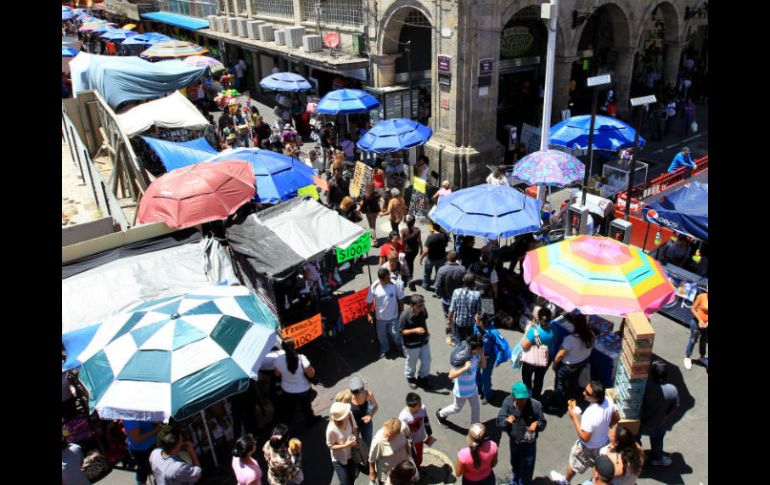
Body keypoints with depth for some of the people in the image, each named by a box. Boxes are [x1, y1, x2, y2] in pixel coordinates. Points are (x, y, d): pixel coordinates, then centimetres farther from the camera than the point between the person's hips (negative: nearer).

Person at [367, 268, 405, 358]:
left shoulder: (394, 284, -20)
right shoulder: (374, 287, -20)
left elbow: (400, 298, -5)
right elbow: (369, 302, -7)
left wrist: (402, 311, 1)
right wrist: (370, 314, -2)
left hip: (393, 315, -1)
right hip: (380, 316, 1)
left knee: (395, 333, 11)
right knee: (381, 335, 18)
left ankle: (399, 346, 45)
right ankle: (384, 349, 47)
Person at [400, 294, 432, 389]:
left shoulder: (423, 310, -16)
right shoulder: (405, 315, -31)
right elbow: (401, 331, -22)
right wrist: (415, 330, -33)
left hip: (424, 341, 5)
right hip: (412, 345, -4)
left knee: (426, 361, 19)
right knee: (411, 363, 20)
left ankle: (423, 377, 46)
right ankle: (410, 378, 49)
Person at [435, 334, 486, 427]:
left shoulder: (476, 355, -15)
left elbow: (483, 366, 0)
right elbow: (451, 375, -36)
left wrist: (482, 355, -19)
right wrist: (465, 368, -46)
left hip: (473, 388, 6)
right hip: (462, 391, -6)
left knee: (476, 407, 18)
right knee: (457, 408, 19)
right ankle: (440, 414, 47)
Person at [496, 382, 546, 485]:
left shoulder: (535, 405, -25)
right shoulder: (508, 403, -21)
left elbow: (543, 423, -10)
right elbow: (499, 423, -17)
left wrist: (537, 424, -33)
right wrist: (506, 421, -40)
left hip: (529, 444, -3)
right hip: (514, 441, 3)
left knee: (526, 469, 12)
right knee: (515, 464, 29)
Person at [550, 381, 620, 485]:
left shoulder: (590, 414, -42)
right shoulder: (608, 401, -22)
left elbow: (585, 438, -30)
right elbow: (617, 418, -3)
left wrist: (574, 417, -27)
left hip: (589, 447, -5)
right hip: (605, 441, 5)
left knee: (574, 463, 24)